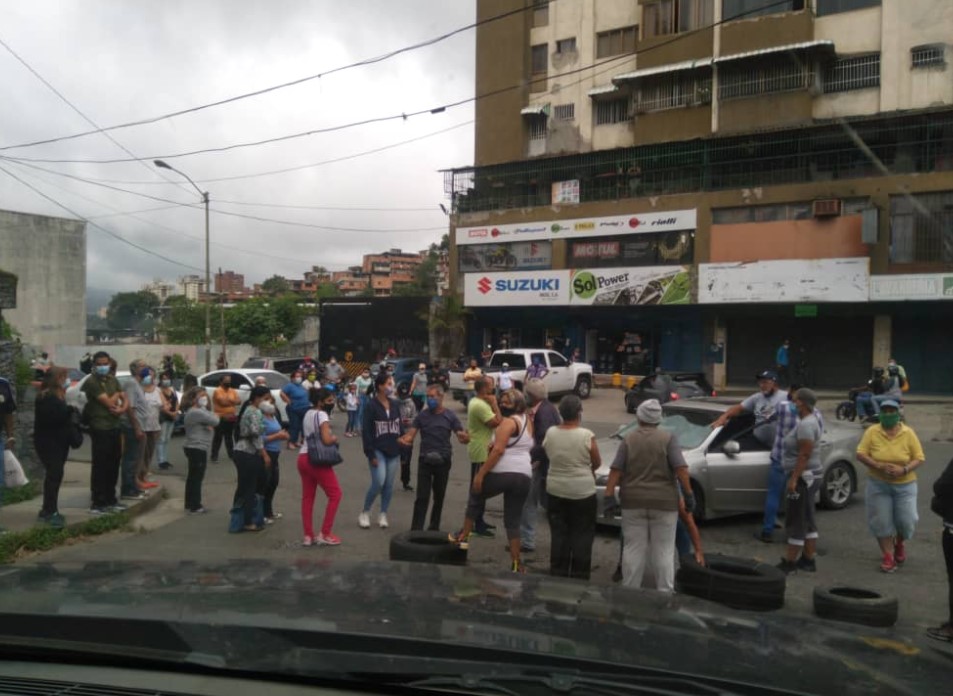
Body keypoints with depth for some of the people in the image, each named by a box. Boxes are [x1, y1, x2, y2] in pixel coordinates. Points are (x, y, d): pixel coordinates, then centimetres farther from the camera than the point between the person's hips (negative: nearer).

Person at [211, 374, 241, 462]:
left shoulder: (233, 391, 10)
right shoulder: (217, 391, -9)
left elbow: (239, 401, -3)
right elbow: (223, 402, -21)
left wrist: (228, 400, -18)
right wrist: (233, 401, -5)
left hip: (231, 418, 6)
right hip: (220, 418, -6)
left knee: (229, 436, 17)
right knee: (218, 437, -4)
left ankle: (231, 453, 25)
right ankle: (214, 456, -1)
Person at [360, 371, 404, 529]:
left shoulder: (395, 404, 7)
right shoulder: (372, 406, -9)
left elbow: (400, 427, 13)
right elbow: (366, 432, -10)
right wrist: (371, 454, -14)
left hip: (393, 451, 5)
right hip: (378, 450, -5)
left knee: (389, 485, 7)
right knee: (378, 483, -13)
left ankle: (383, 515, 21)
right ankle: (365, 513, 7)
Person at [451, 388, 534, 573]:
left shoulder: (509, 421, -7)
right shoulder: (527, 421, 19)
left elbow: (498, 450, -16)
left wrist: (480, 473, -15)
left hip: (502, 473, -7)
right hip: (524, 476, 7)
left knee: (475, 496, 21)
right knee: (513, 521, 12)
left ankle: (464, 536, 26)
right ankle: (516, 563, 9)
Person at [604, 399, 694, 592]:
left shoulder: (629, 439, 1)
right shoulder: (668, 438, -4)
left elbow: (615, 471, -4)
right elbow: (681, 469, -12)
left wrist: (609, 497, -2)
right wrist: (689, 495, -4)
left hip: (633, 502, 2)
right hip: (664, 502, -1)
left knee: (633, 549, 8)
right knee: (663, 551, 7)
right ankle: (665, 593, 10)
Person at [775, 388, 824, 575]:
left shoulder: (806, 424, -20)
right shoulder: (808, 421, 12)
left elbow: (805, 455, -24)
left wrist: (793, 479, -24)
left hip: (803, 476, -10)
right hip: (808, 476, 10)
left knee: (796, 521, -5)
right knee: (807, 520, 15)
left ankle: (790, 562, 0)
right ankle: (809, 560, 21)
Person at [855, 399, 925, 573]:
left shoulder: (908, 433, -5)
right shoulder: (872, 432, -6)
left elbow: (919, 458, -4)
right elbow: (860, 454, -6)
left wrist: (904, 469, -21)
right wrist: (879, 466, -20)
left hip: (905, 485, 0)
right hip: (878, 485, 0)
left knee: (906, 521, 1)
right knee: (882, 522, 2)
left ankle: (900, 544, 34)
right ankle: (888, 557, 14)